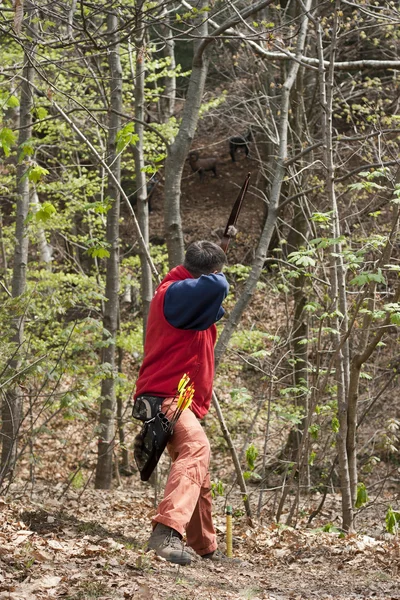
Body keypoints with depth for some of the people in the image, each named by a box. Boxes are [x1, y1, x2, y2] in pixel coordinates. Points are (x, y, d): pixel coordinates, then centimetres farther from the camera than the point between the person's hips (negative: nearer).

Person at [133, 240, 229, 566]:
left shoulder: (186, 293, 19)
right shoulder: (175, 292, -14)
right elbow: (216, 286, -29)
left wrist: (215, 311, 15)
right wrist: (215, 278, -8)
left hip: (182, 400, 11)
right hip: (166, 397, -11)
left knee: (201, 477, 24)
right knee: (196, 448, -37)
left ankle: (206, 547, 41)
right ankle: (167, 532, -54)